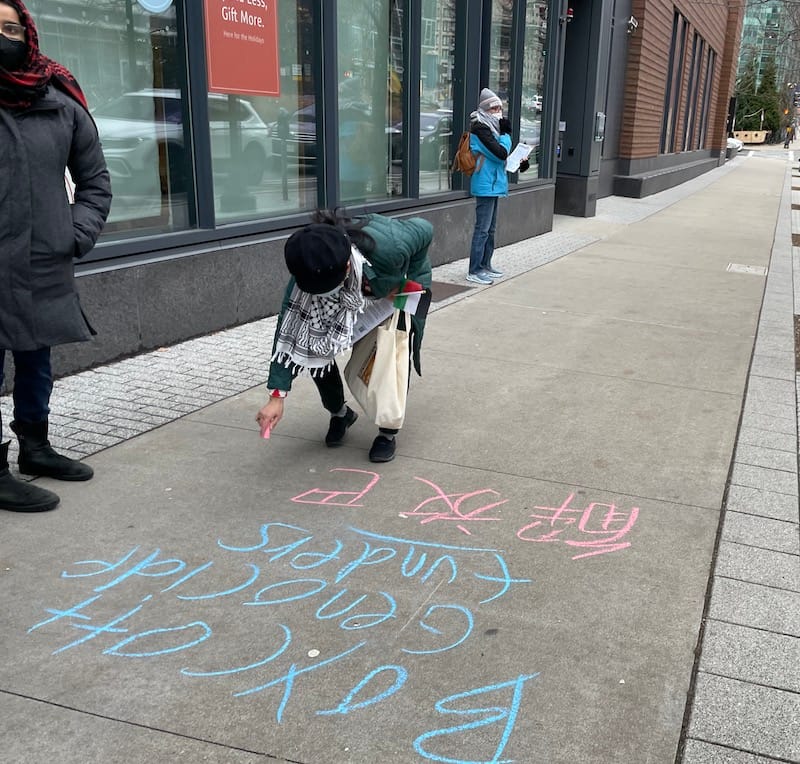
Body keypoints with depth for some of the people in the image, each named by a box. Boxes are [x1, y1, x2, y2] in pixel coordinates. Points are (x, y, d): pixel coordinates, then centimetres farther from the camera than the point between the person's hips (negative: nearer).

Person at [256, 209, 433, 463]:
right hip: (355, 293, 2)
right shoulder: (310, 267, -37)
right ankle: (340, 413, 17)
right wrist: (276, 397, -37)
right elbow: (289, 328, -34)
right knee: (315, 346, -11)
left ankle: (388, 433, 1)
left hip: (405, 283, -2)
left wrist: (405, 282, -23)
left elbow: (425, 229, -23)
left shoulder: (387, 246, -46)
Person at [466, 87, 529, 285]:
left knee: (490, 228, 16)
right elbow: (501, 153, -21)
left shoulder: (489, 127, 16)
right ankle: (474, 271, -5)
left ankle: (485, 265, 25)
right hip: (486, 185, -10)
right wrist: (506, 134, -7)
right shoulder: (480, 128, -14)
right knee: (482, 229, -8)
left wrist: (518, 163, 10)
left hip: (493, 184, 10)